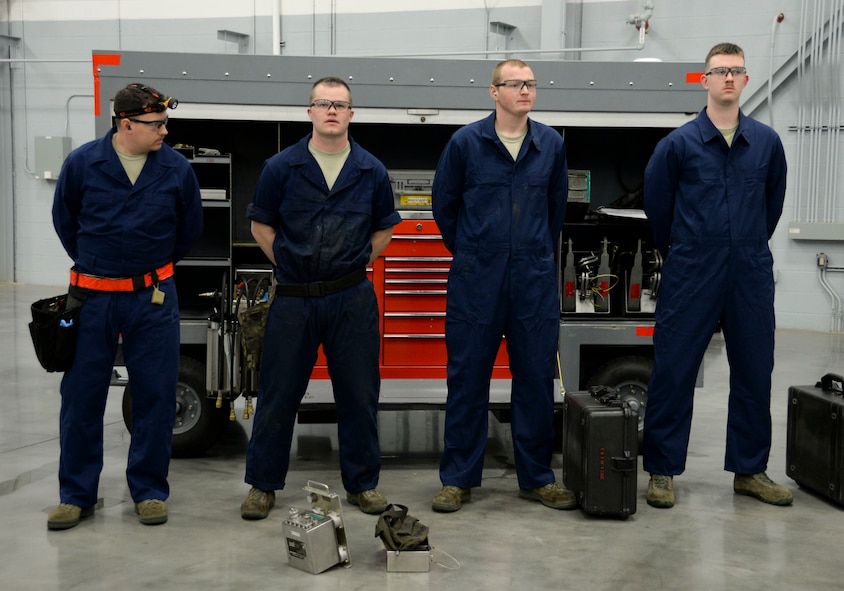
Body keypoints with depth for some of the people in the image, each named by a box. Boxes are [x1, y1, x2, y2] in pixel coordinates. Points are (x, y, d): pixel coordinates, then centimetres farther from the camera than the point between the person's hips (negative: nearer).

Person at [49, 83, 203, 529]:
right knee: (81, 397, 6)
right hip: (92, 297, 0)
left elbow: (190, 228, 11)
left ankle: (149, 490, 19)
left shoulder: (176, 169, -4)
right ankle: (77, 494, 20)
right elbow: (64, 220, 11)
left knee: (155, 396, 4)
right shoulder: (82, 163, -6)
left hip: (153, 298, 0)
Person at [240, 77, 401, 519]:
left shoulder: (371, 172, 4)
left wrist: (354, 266, 7)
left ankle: (362, 483, 23)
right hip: (293, 299, -1)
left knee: (359, 395, 7)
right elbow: (260, 225, 8)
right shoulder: (282, 167, -1)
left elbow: (384, 229, 15)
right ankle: (263, 485, 20)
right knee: (278, 394, 6)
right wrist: (290, 266, 4)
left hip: (352, 299, 1)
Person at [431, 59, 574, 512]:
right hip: (476, 279, -2)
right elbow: (444, 205, 8)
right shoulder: (465, 142, -3)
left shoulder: (551, 144, 6)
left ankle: (536, 477, 21)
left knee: (536, 376, 7)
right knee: (467, 377, 3)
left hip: (535, 278, 3)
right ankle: (458, 478, 15)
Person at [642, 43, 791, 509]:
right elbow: (656, 203, 8)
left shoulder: (767, 142, 5)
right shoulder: (679, 143, -3)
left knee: (754, 373, 9)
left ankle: (750, 470, 23)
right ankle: (662, 471, 10)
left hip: (751, 275, 3)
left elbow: (773, 202, 18)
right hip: (691, 277, -3)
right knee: (673, 372, -1)